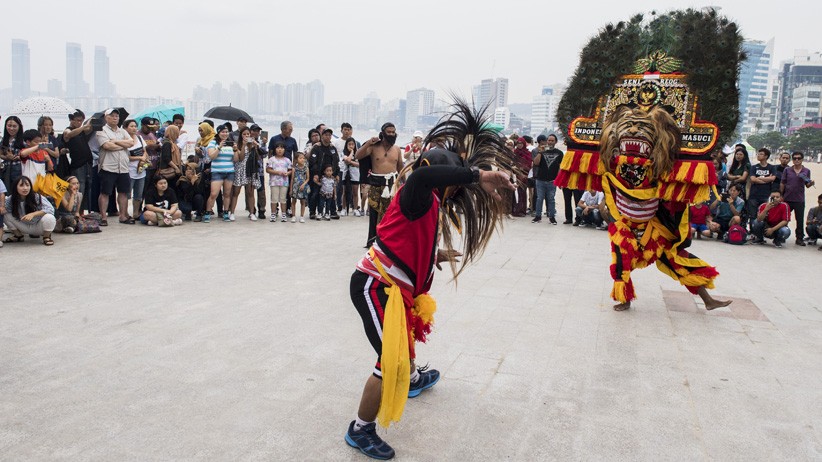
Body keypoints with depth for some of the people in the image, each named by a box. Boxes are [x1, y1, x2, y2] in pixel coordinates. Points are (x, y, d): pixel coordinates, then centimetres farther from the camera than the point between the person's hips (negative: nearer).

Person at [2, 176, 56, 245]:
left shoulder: (37, 197, -22)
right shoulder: (10, 199, -11)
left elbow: (50, 209, -30)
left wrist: (33, 214, -39)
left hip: (38, 227, -3)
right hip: (24, 227, 4)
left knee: (49, 218, -33)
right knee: (5, 215, -13)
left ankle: (46, 237, -3)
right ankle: (19, 235, 10)